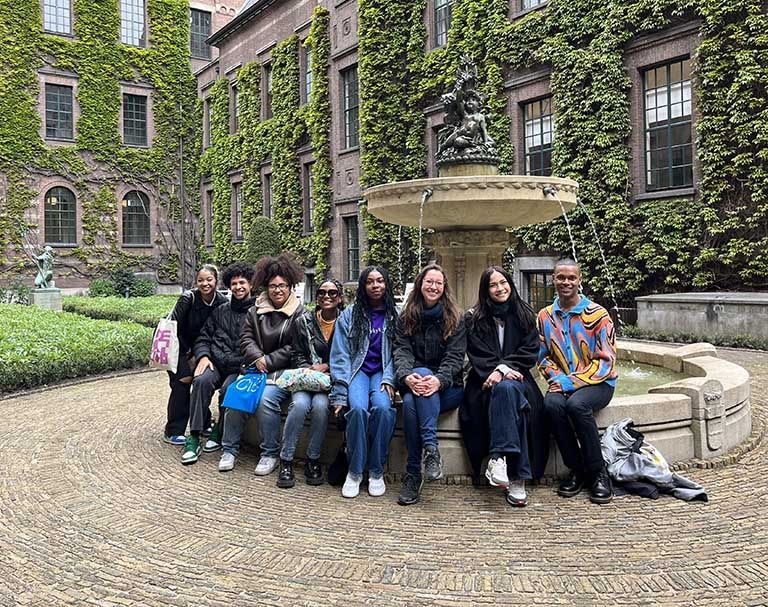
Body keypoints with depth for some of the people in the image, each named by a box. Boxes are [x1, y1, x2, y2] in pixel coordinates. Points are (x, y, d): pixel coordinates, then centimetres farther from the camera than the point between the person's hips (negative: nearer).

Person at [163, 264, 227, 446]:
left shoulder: (222, 302, -14)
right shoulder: (188, 298, -25)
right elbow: (174, 328, -19)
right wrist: (189, 355, -13)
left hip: (197, 347, 5)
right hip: (175, 344, -4)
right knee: (182, 382, -14)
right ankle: (173, 432, -4)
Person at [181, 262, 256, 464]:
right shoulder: (220, 311, 19)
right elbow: (203, 338, 18)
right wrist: (203, 356, -2)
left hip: (240, 367, -3)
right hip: (216, 363, 3)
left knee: (228, 389, -31)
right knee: (202, 380, -28)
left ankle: (220, 432, -5)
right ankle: (194, 437, -25)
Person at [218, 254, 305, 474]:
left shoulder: (299, 313, 0)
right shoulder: (256, 311, 14)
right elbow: (246, 338, 10)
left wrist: (268, 361, -11)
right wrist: (257, 358, -9)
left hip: (283, 373, -4)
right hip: (256, 369, 4)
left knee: (265, 399, -29)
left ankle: (270, 454, -12)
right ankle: (229, 449, -6)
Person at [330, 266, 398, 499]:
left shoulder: (395, 315, 8)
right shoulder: (349, 315, 7)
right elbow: (340, 355, 1)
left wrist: (389, 379, -15)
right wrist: (340, 393, -9)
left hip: (382, 372, 0)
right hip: (357, 370, 0)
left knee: (382, 408, -31)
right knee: (358, 408, -31)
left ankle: (376, 471, -18)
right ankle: (355, 471, -17)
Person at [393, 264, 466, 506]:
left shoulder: (455, 319, 5)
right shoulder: (406, 318, 11)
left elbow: (455, 356, -6)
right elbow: (401, 351, -2)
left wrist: (439, 380, -28)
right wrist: (406, 377, -25)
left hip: (447, 388, -1)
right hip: (415, 383, 2)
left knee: (411, 402, -34)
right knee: (409, 402, -35)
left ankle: (413, 474, -35)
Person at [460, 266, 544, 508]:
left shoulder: (524, 315, 13)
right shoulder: (474, 318, 9)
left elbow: (530, 351, 2)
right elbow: (478, 355, 0)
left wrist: (503, 370, -12)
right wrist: (500, 369, -18)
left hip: (516, 378, 1)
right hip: (485, 382, -1)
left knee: (505, 388, -36)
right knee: (506, 389, -35)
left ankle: (499, 457, -40)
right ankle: (516, 477, -41)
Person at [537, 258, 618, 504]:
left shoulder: (597, 314, -5)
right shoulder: (545, 316, 8)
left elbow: (606, 360, -8)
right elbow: (543, 356, 12)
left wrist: (572, 382, -17)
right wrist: (558, 379, -9)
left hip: (597, 382, -3)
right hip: (562, 383, 3)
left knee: (577, 404, -35)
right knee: (552, 404, -30)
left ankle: (597, 472, -17)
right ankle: (576, 469, -14)